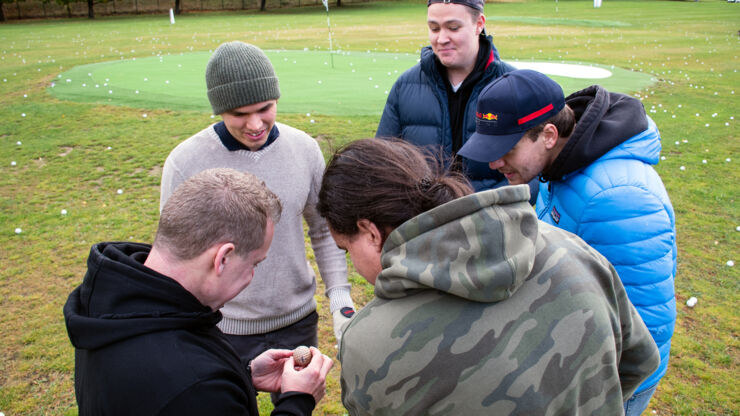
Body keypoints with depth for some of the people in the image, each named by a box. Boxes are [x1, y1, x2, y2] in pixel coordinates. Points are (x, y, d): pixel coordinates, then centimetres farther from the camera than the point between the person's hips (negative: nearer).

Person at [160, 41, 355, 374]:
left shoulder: (304, 149, -7)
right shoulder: (185, 163, -14)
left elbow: (324, 231, 4)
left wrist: (340, 298, -6)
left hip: (298, 322, 3)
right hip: (225, 330, -2)